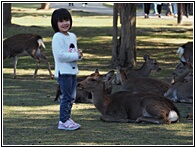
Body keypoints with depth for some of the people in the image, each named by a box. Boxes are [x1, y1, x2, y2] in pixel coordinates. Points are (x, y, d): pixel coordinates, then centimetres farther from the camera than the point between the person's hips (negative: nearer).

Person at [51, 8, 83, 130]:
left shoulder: (72, 36, 13)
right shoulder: (57, 37, -13)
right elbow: (60, 55, -22)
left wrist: (79, 54, 0)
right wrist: (76, 56, -19)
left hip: (73, 70, 8)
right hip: (63, 71, -8)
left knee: (72, 97, 13)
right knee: (67, 96, -9)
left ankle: (67, 118, 22)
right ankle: (63, 121, -5)